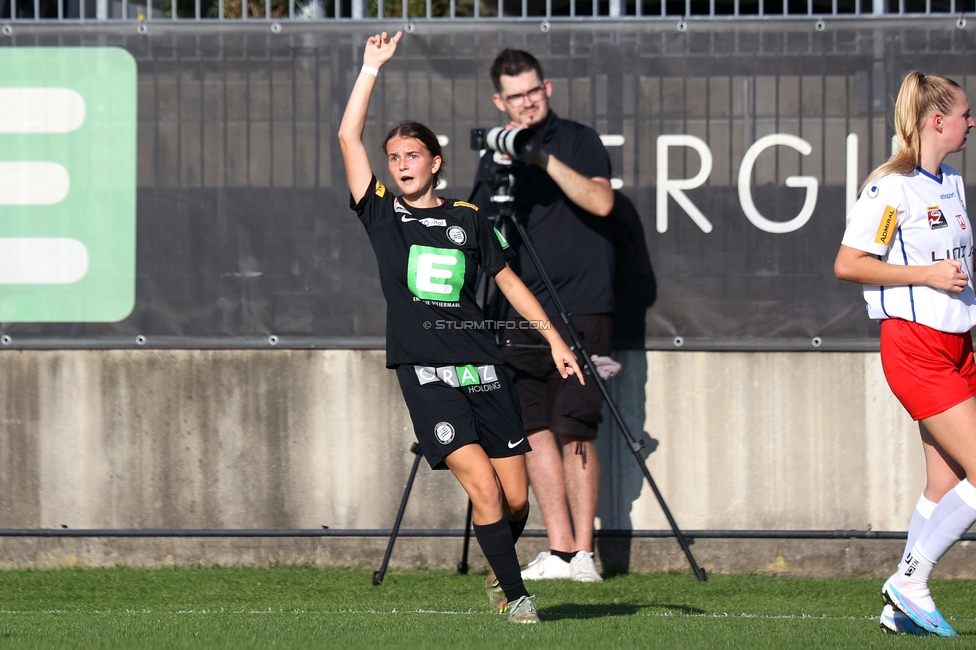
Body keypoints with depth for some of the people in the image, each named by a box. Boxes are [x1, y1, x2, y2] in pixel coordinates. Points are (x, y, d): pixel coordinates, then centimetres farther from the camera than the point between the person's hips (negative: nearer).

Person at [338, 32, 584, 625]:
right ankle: (515, 594, -4)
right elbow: (348, 137, 0)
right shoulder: (382, 214, 7)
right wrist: (373, 66, 1)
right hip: (424, 372, -3)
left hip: (482, 367, 3)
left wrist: (553, 336, 18)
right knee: (483, 487, -16)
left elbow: (507, 279, 21)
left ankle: (500, 569, 31)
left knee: (515, 497, 2)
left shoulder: (469, 219, 12)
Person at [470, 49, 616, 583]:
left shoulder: (578, 142, 5)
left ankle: (582, 553, -5)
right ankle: (560, 550, -1)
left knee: (574, 430, -7)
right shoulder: (495, 157, 15)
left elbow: (601, 201, -12)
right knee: (534, 427, -2)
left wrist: (545, 159, -16)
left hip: (580, 311, -4)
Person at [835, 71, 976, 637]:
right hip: (915, 346, -9)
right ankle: (910, 582, -3)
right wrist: (928, 274, -18)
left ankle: (901, 609, 12)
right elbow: (848, 265, -16)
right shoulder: (892, 188, -13)